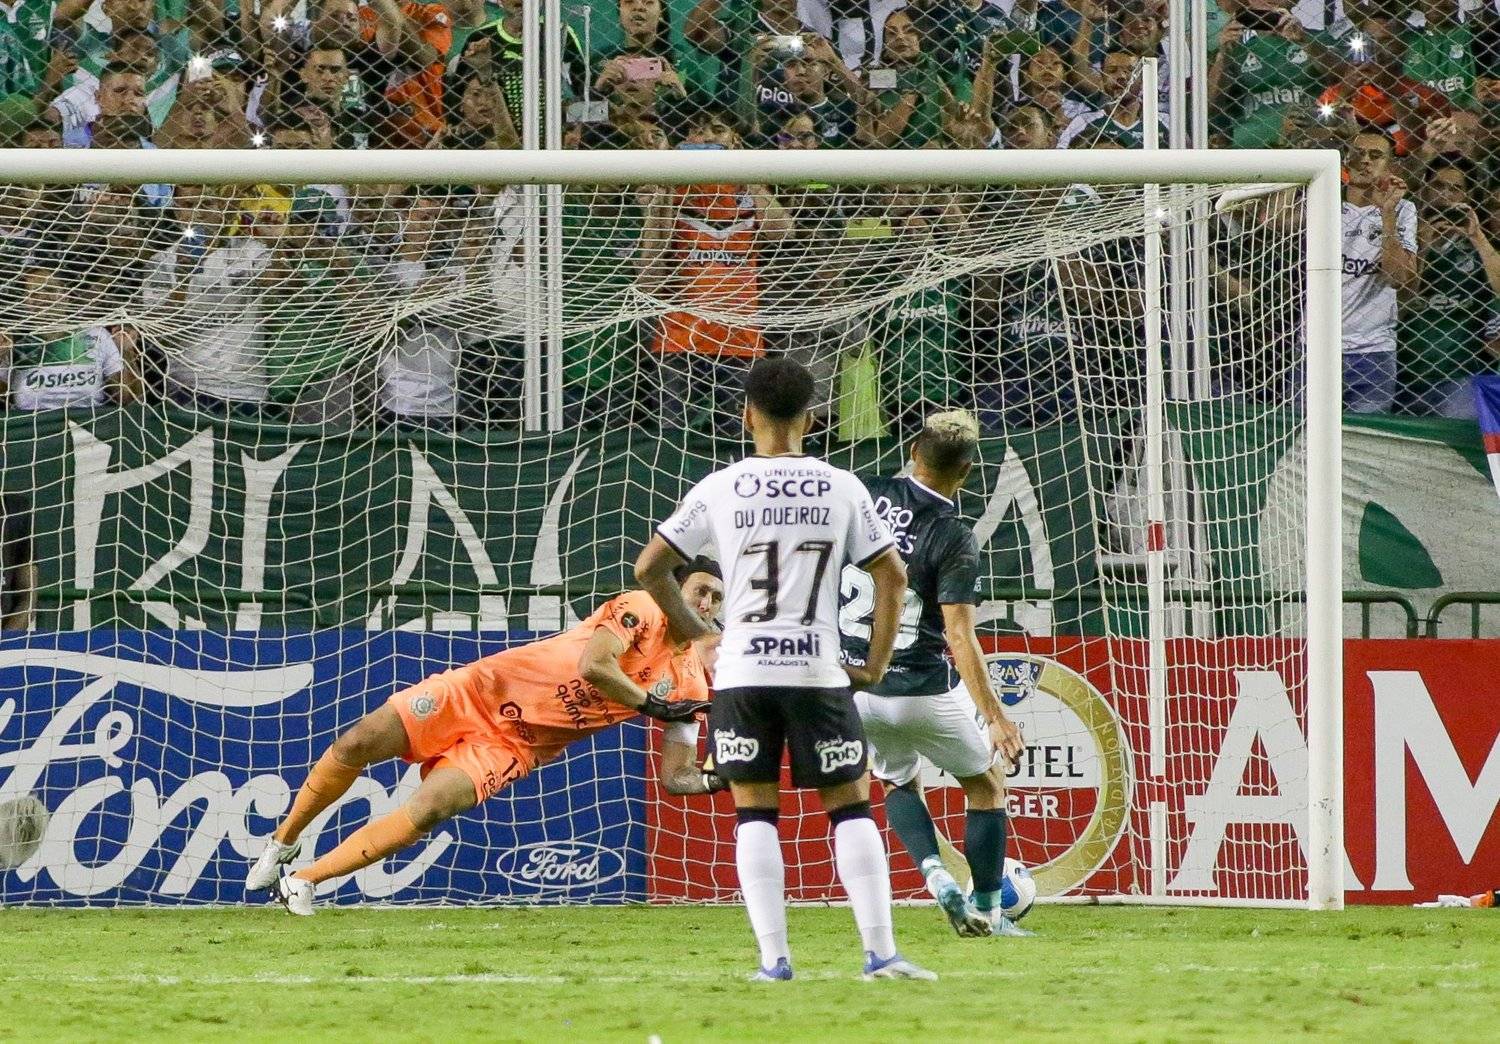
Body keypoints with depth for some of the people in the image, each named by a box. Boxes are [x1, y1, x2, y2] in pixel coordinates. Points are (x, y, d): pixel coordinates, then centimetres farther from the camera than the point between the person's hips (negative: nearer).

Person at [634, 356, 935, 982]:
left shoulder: (719, 490, 1)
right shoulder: (842, 489, 2)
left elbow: (649, 567, 2)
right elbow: (891, 575, 4)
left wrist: (693, 632, 14)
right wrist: (875, 665, 11)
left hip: (742, 672, 0)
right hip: (819, 670, 0)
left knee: (754, 814, 7)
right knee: (851, 808, 7)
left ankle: (774, 959, -1)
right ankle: (881, 952, -1)